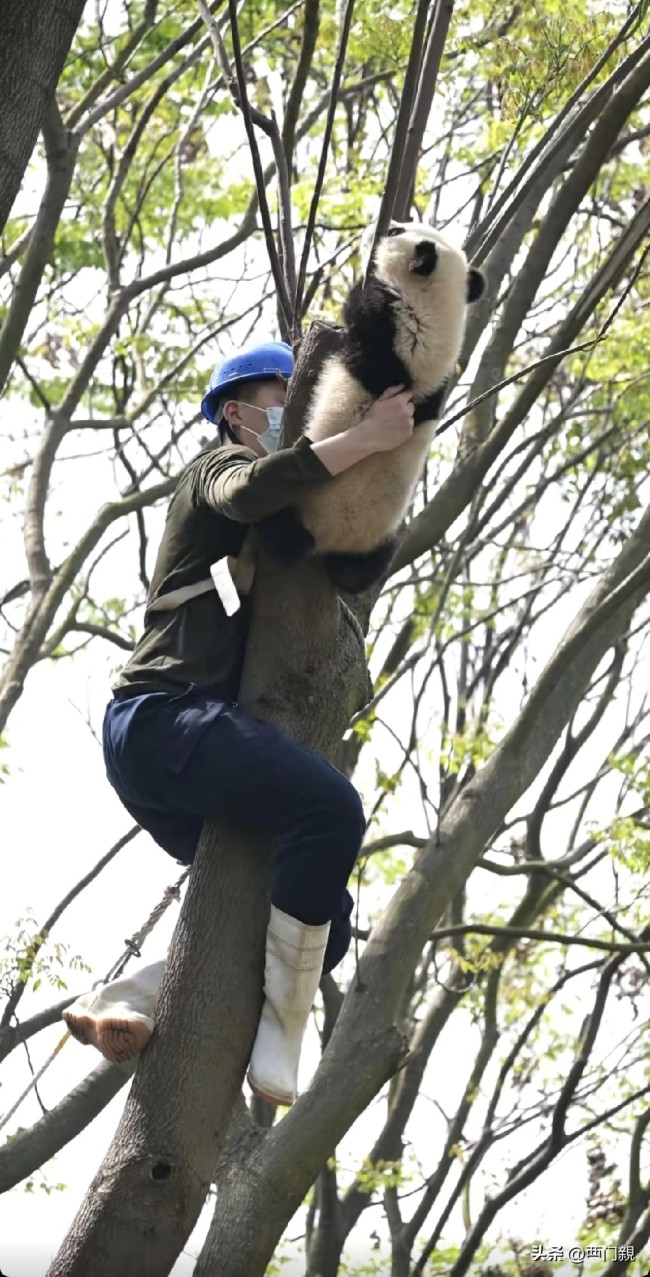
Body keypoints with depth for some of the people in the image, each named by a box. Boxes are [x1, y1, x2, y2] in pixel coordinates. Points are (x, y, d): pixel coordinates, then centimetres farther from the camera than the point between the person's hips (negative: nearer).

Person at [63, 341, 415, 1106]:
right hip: (164, 715, -10)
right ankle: (273, 1037, -29)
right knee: (332, 807, -32)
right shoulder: (223, 465, 6)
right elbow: (248, 493, -19)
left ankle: (130, 1004, -6)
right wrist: (364, 439, -23)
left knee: (323, 918, 3)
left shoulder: (267, 539, 35)